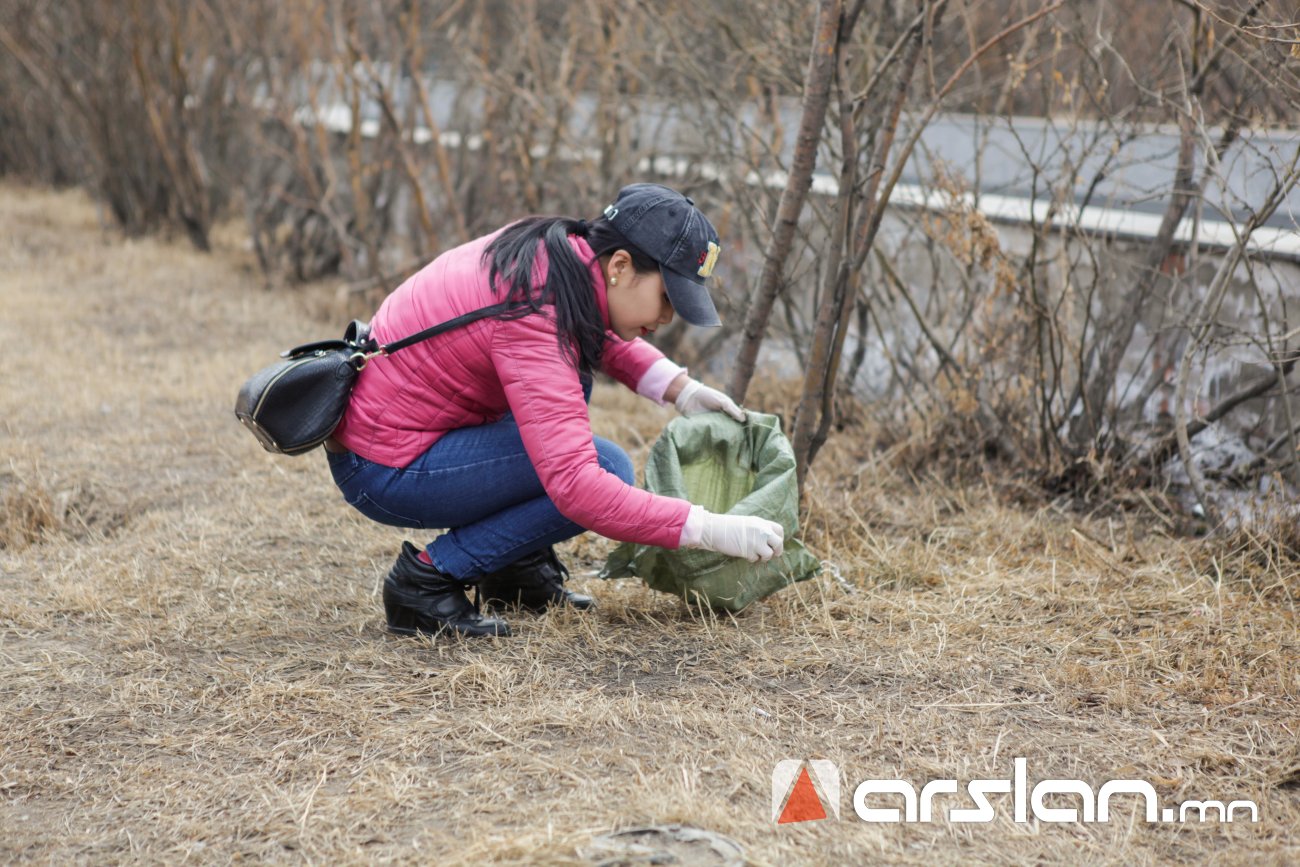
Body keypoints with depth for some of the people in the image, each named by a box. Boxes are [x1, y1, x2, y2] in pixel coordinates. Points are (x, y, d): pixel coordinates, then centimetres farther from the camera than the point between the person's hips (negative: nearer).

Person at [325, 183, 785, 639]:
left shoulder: (558, 251, -1)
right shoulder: (534, 319, -28)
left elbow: (599, 334, 22)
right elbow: (578, 488, -35)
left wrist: (679, 387, 5)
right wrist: (709, 529, -32)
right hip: (384, 474, -10)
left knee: (570, 378, 18)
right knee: (607, 471, -15)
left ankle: (519, 567, 16)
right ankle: (428, 579, -7)